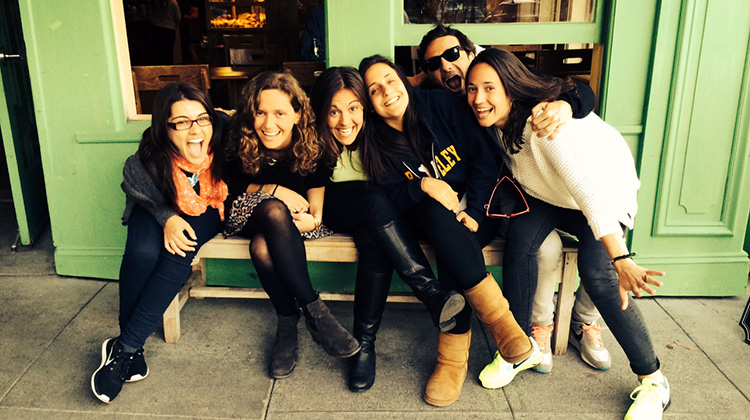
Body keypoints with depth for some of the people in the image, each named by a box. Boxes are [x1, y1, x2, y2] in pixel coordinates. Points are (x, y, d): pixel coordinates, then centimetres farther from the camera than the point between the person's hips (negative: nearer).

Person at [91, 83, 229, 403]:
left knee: (180, 250, -29)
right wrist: (167, 218, -24)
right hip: (158, 210, 0)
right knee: (142, 253, -29)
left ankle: (124, 347, -19)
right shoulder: (147, 161, -28)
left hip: (207, 209, 0)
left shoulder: (225, 141, -29)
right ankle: (133, 350, -9)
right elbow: (146, 197, -6)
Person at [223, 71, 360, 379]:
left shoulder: (312, 146, -15)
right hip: (252, 215, 1)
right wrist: (274, 190, -20)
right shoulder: (240, 145, -16)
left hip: (294, 217, 0)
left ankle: (288, 322, -16)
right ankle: (313, 310, -30)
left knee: (263, 248, -37)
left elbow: (317, 186, -3)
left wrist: (314, 216, -24)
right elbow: (229, 185, -5)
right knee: (274, 210, -38)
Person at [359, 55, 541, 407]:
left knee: (453, 245, -35)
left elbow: (483, 159, -5)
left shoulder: (440, 105, -3)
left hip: (473, 203, -1)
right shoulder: (377, 143, 1)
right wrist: (423, 185, -26)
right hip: (428, 217, 1)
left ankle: (454, 355, -26)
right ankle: (512, 340, -35)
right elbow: (393, 197, -6)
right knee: (438, 215, -36)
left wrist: (473, 211, -16)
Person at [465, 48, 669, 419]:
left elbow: (588, 189, -46)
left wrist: (621, 260, -54)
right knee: (520, 236, -25)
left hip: (606, 191, -5)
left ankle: (653, 381, -9)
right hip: (547, 196, 6)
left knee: (595, 271, -27)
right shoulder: (496, 121, -14)